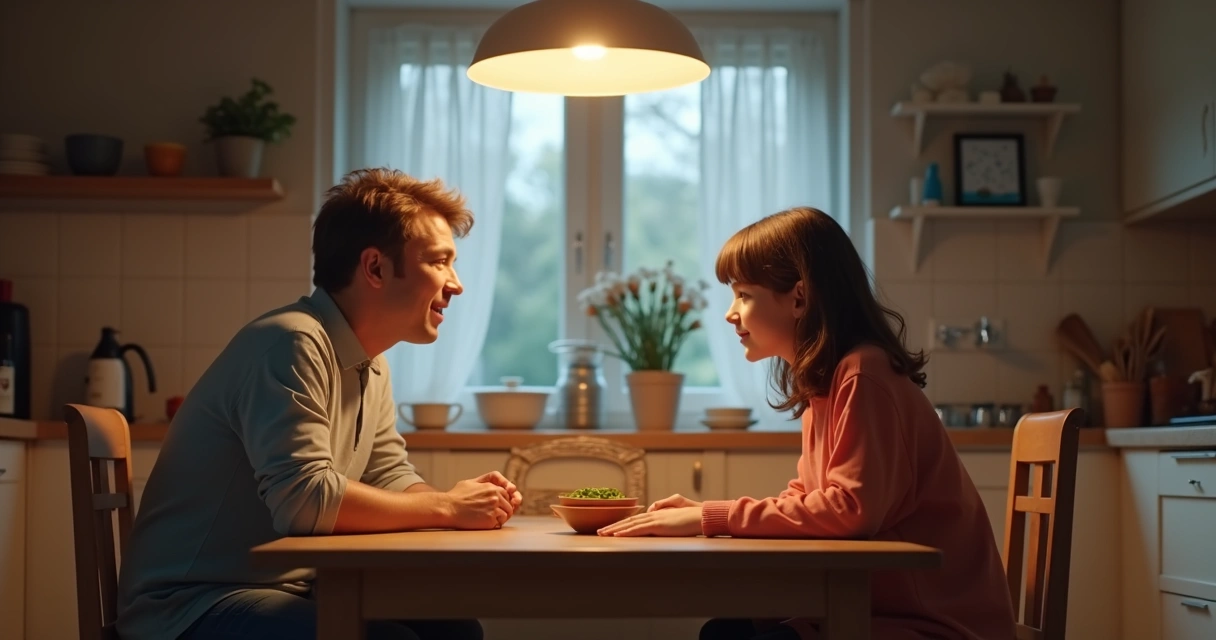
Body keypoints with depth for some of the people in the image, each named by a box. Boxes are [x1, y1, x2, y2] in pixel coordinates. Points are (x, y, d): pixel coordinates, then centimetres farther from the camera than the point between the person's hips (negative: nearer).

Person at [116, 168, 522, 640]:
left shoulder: (370, 365, 11)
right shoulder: (291, 343, -20)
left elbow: (390, 478, 13)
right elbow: (304, 499, -29)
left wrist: (469, 502, -8)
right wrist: (445, 508, -19)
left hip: (286, 590, 9)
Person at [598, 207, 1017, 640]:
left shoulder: (863, 373, -18)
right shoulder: (824, 381, 10)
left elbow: (850, 509, -26)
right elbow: (807, 499, 13)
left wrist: (713, 517, -21)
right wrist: (706, 513, -1)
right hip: (880, 600, 8)